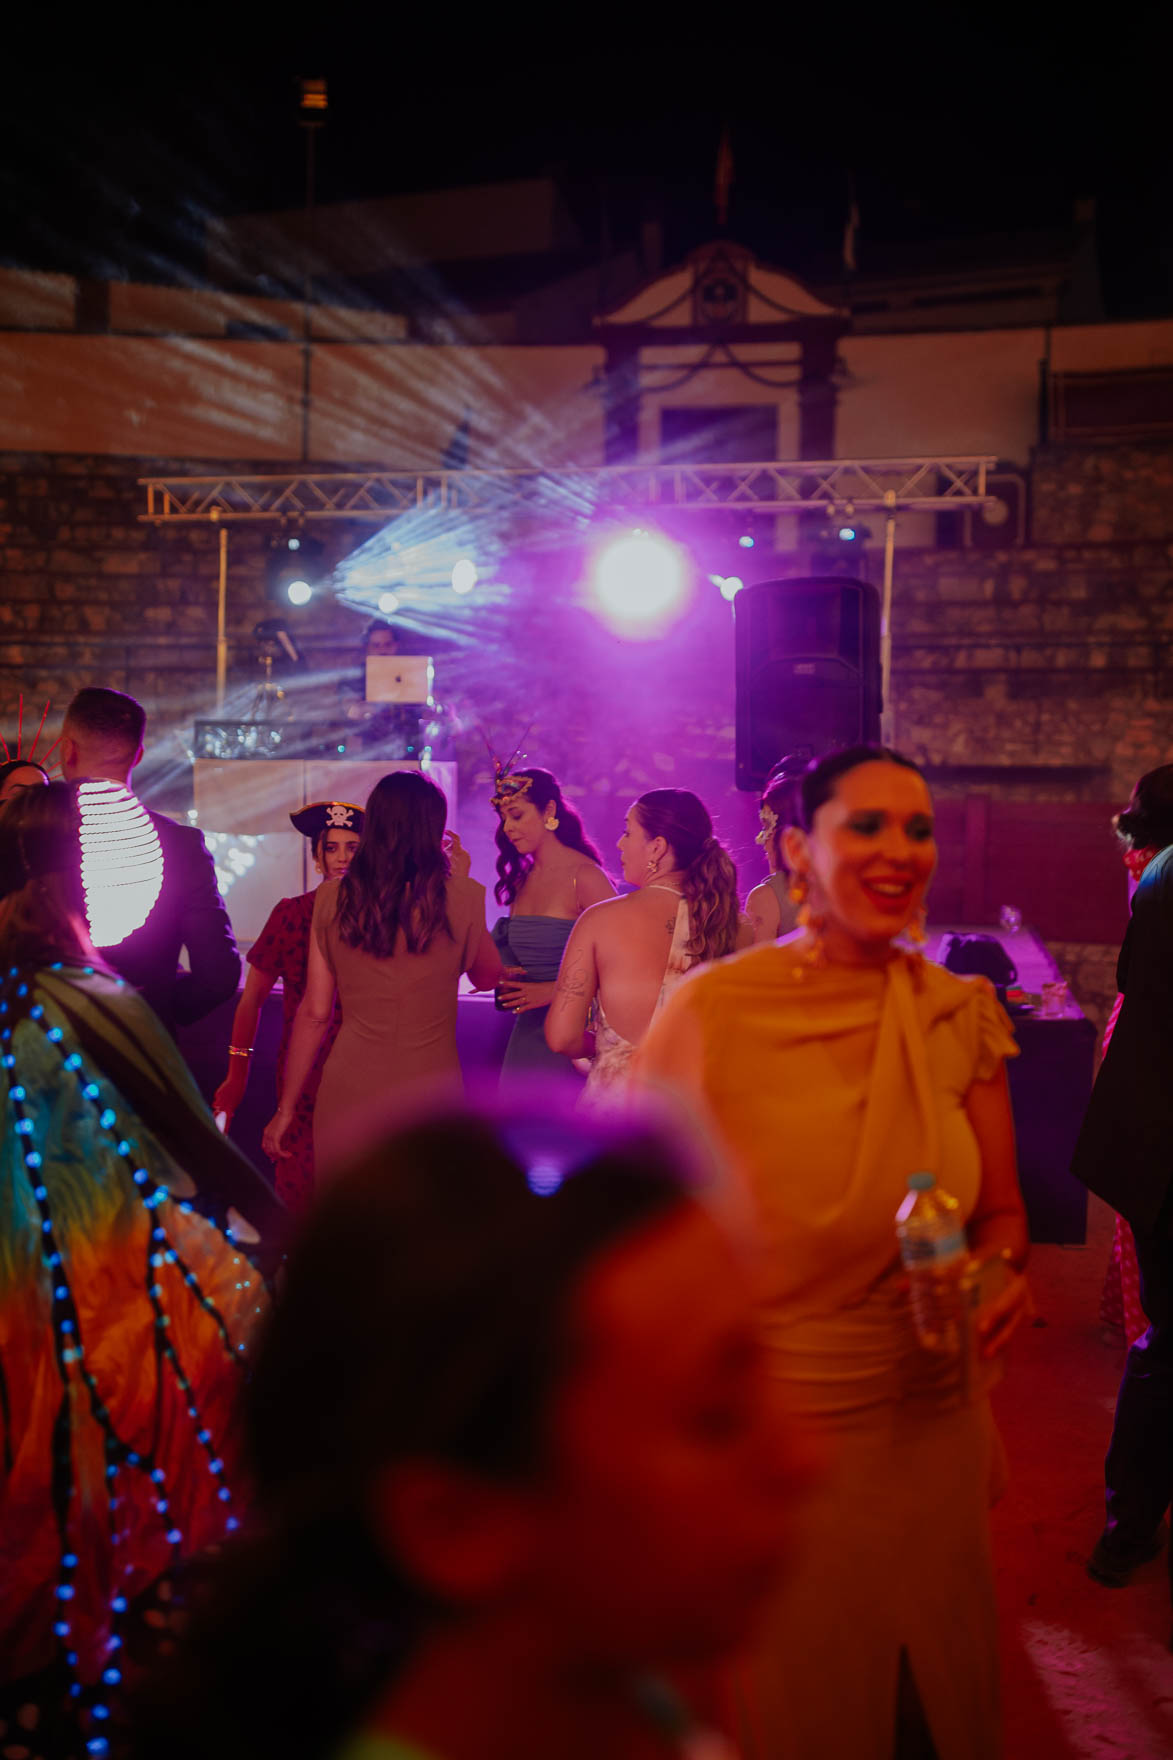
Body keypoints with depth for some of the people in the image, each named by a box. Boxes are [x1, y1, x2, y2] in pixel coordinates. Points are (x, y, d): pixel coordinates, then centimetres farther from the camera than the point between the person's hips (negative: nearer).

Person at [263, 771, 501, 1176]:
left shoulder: (332, 899, -2)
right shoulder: (460, 900, -7)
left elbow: (314, 1013, 1)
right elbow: (489, 977, 11)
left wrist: (286, 1108, 10)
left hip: (347, 1097, 2)